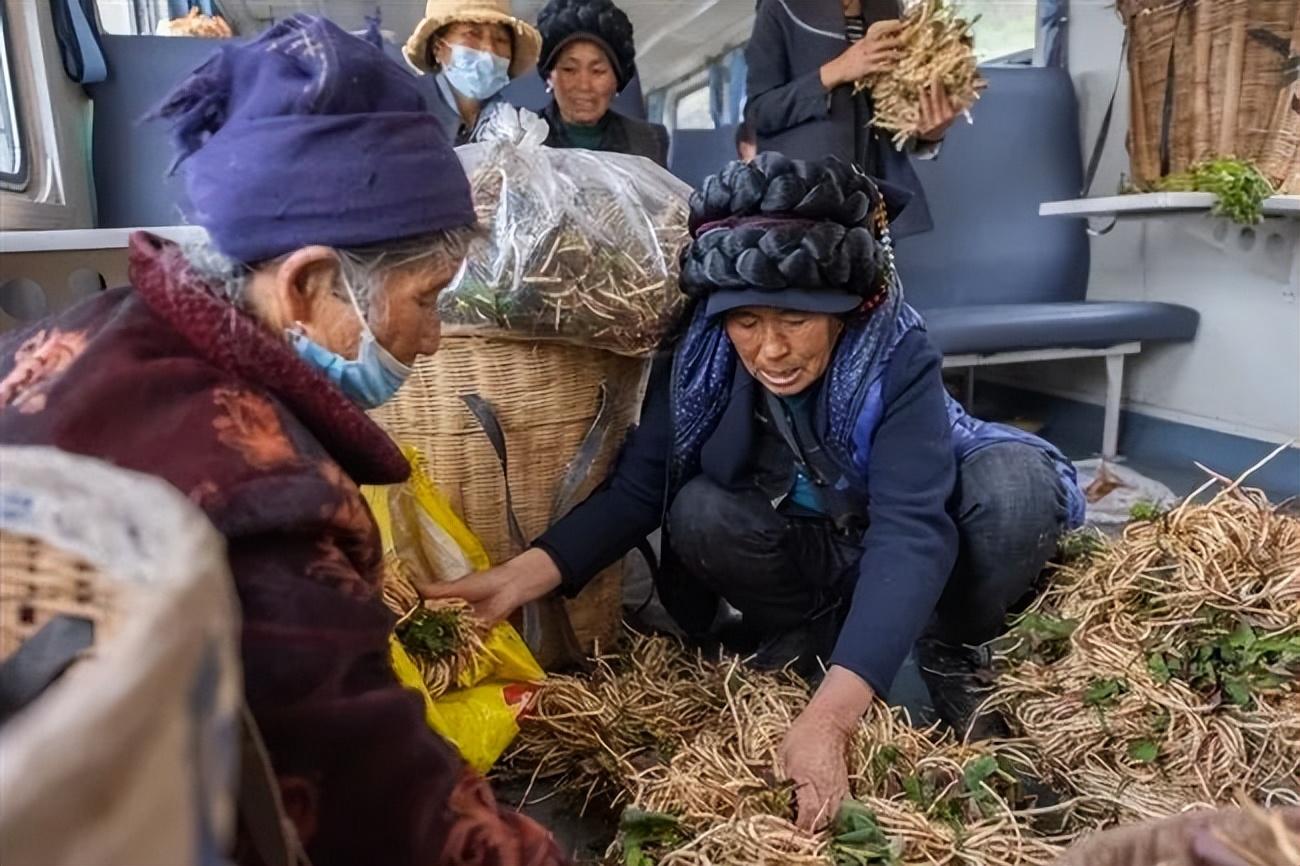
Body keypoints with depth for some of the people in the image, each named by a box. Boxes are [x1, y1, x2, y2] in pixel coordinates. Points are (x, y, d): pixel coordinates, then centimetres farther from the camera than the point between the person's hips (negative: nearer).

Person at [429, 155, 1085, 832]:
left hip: (910, 540, -1)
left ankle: (951, 648, -4)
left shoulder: (897, 354, -32)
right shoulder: (701, 357, -22)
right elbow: (636, 488, -19)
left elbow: (909, 530, -41)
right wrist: (525, 573, -37)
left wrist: (826, 718, -52)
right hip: (811, 556, 2)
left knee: (1016, 481, -31)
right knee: (698, 513, -28)